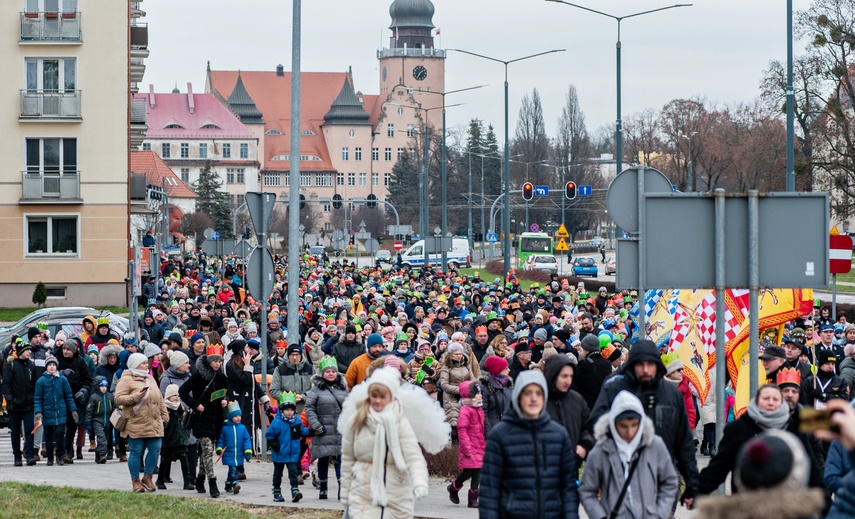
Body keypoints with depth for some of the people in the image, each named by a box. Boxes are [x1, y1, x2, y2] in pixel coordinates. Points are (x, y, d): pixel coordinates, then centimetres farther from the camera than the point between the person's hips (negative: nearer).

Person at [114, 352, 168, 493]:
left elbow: (159, 399, 22)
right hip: (136, 424, -6)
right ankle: (135, 481, 11)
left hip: (154, 423, 6)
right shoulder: (126, 380, -4)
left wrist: (164, 416, 18)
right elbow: (118, 398, -12)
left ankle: (147, 477, 17)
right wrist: (136, 397, -20)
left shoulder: (150, 379, 18)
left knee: (155, 450, 0)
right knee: (136, 452, 0)